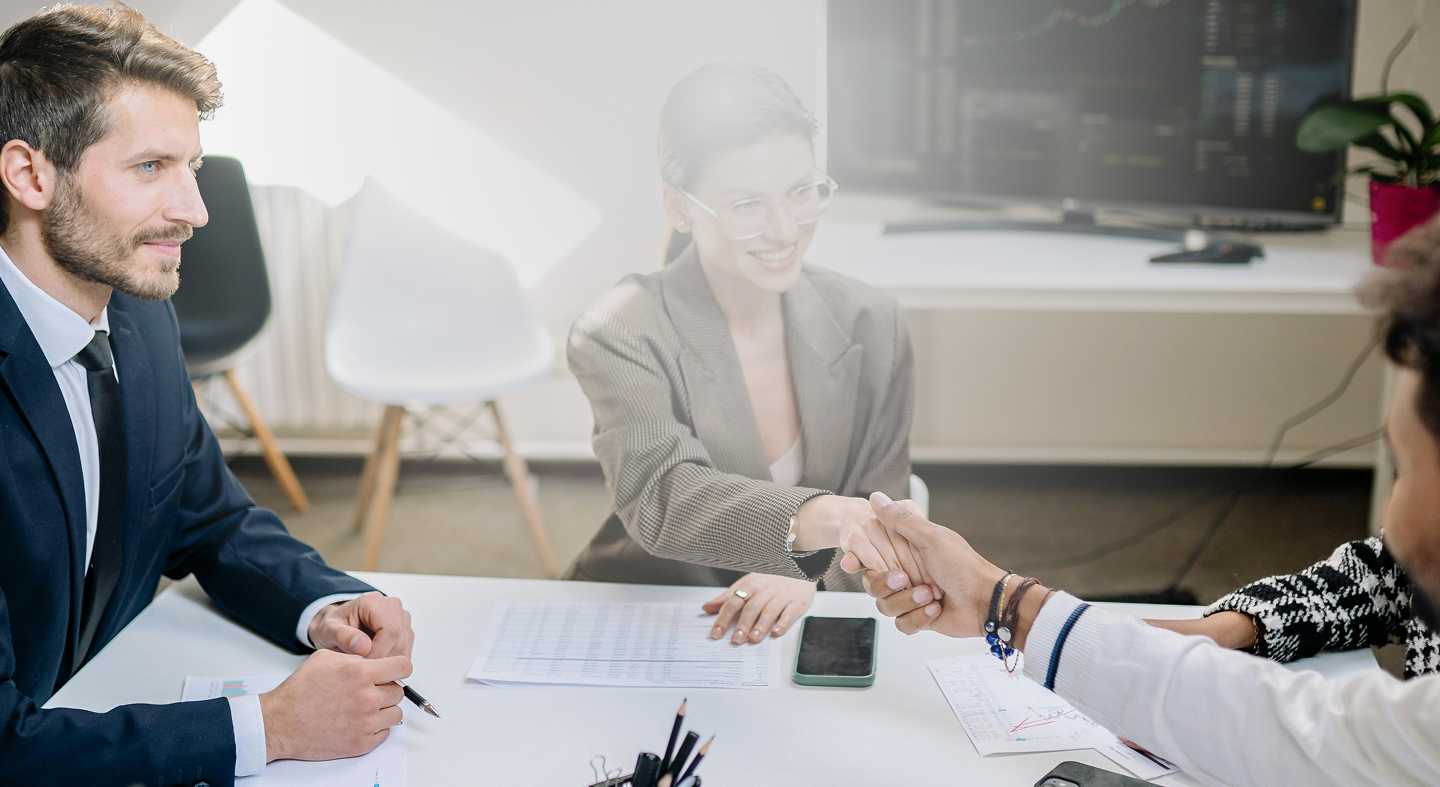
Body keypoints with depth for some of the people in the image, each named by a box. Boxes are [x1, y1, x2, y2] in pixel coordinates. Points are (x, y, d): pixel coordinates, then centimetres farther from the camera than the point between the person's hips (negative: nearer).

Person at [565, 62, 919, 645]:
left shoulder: (871, 327, -1)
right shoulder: (618, 335, -13)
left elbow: (880, 510, 3)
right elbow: (659, 494, -30)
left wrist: (807, 575, -19)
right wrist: (809, 520, -48)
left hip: (801, 641, 4)